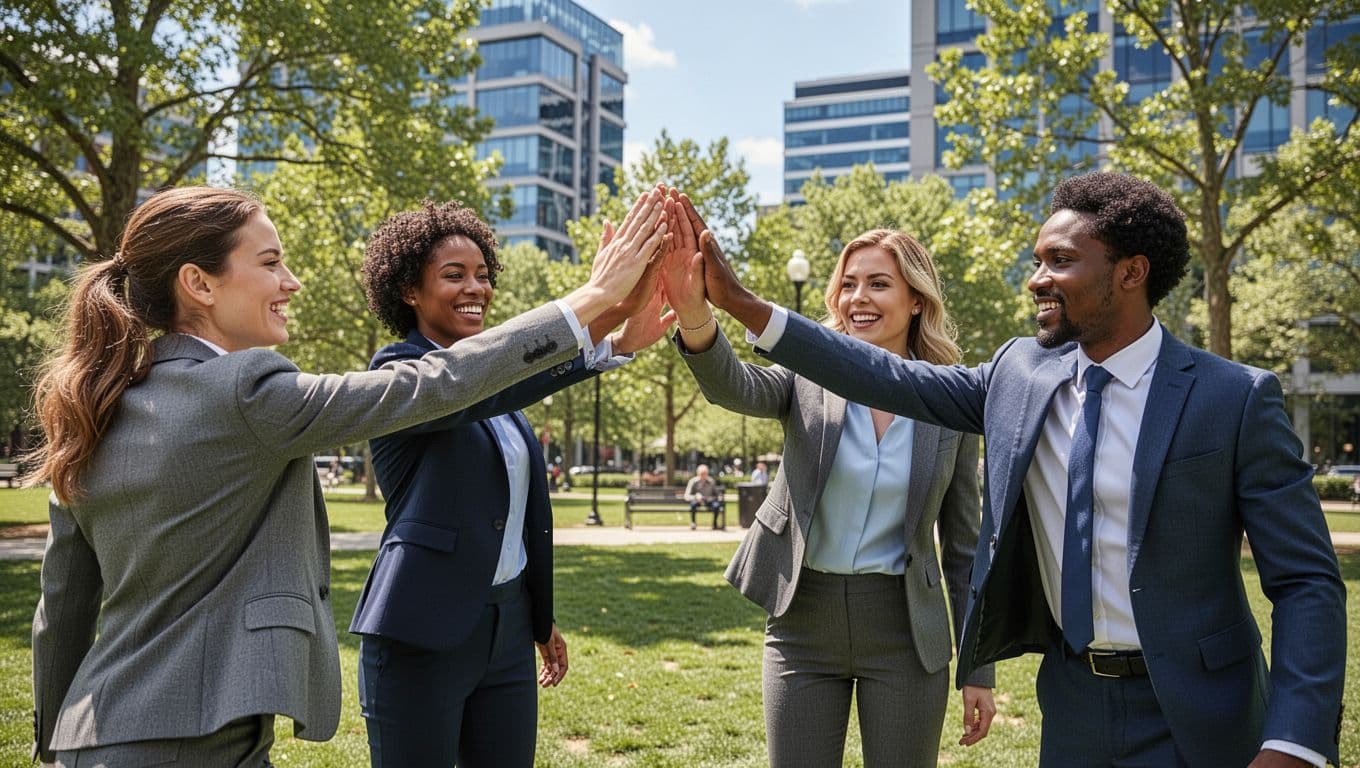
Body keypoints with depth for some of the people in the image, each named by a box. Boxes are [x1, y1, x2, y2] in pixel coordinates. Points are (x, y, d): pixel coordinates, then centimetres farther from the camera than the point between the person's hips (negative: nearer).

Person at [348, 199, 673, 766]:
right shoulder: (399, 369, -9)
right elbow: (467, 393, -32)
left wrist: (542, 619, 21)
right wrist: (604, 338, -45)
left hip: (508, 625, 7)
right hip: (424, 631, -7)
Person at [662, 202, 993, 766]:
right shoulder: (809, 377, -4)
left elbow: (963, 546, 2)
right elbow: (734, 386, -27)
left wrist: (978, 670, 3)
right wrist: (694, 310, -48)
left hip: (903, 632, 0)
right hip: (803, 621, 0)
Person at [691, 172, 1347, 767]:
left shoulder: (1235, 400, -13)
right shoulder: (1020, 373, 0)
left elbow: (1306, 582, -12)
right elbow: (895, 380, -1)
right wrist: (744, 305, -7)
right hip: (1072, 700, 4)